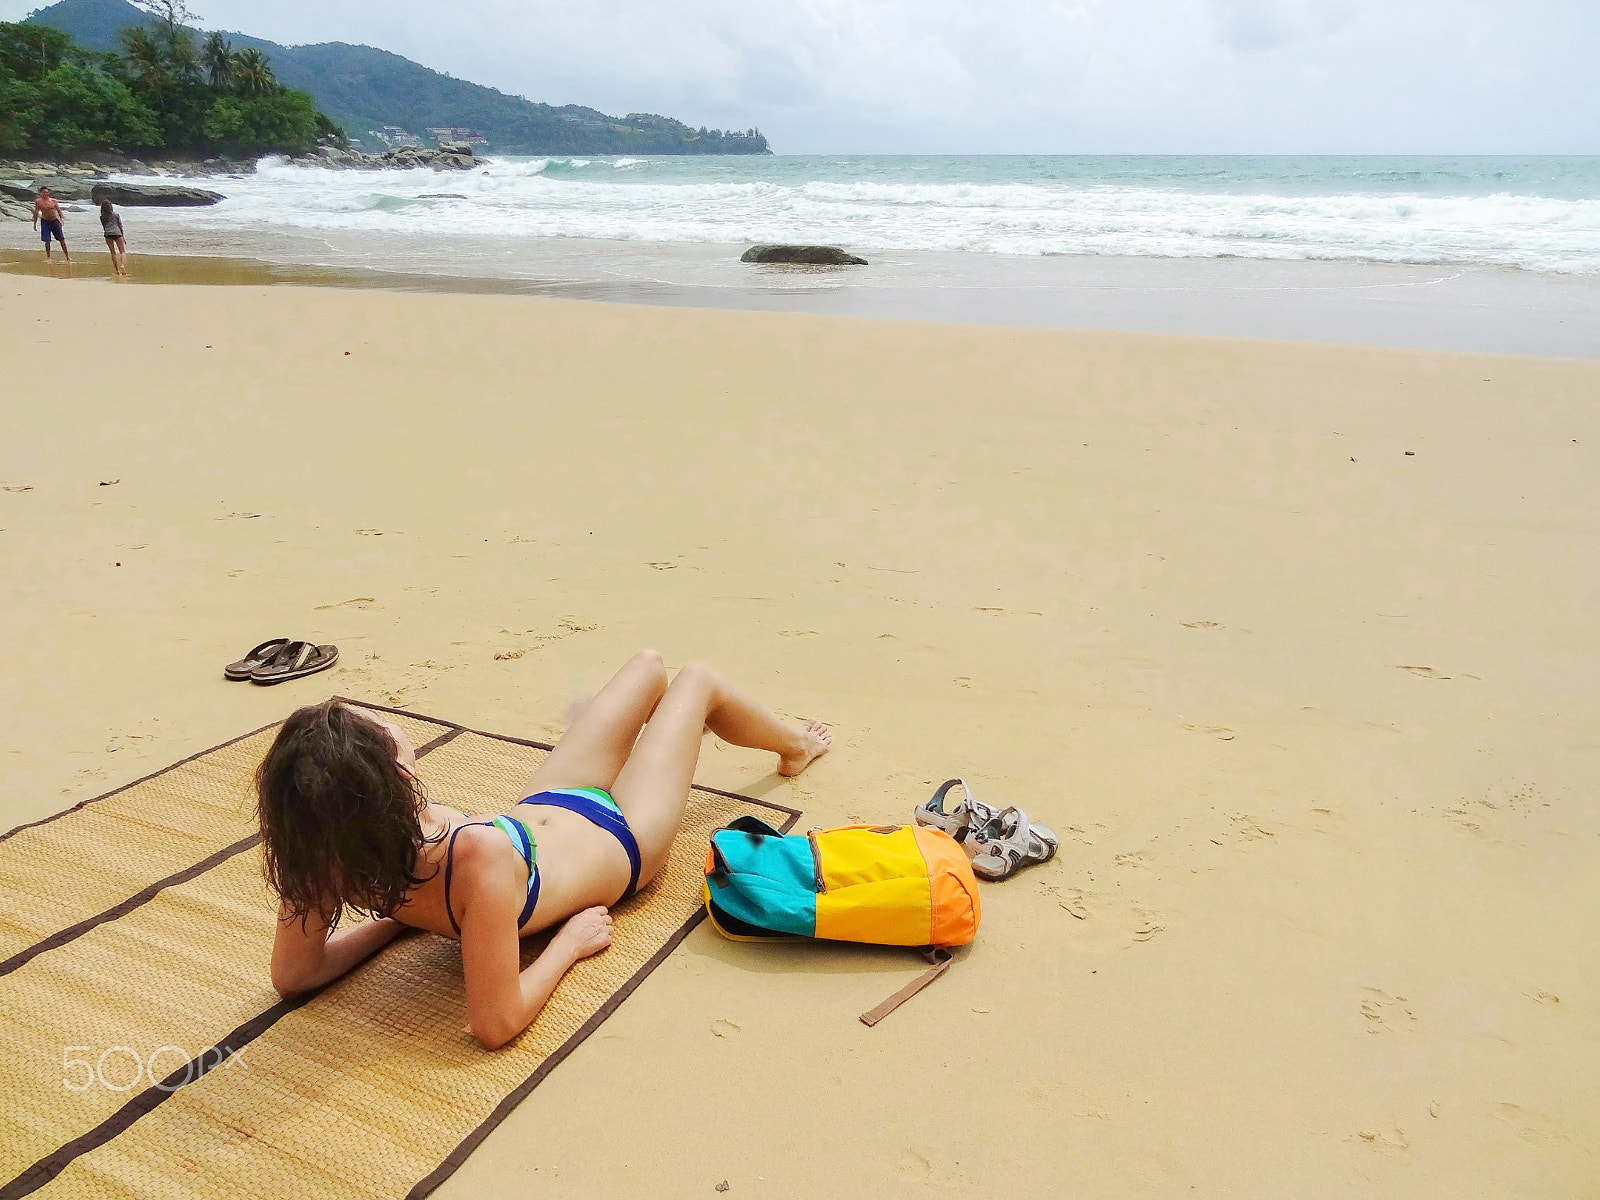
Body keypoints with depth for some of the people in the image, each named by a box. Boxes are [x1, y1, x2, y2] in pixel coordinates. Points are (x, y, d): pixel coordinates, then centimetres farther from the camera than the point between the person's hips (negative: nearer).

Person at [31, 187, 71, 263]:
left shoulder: (53, 201, 3)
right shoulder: (38, 202, 0)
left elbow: (58, 210, 9)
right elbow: (36, 213, 5)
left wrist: (61, 219, -4)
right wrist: (35, 223, 2)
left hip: (55, 221, 1)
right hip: (45, 222, -1)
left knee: (62, 239, -2)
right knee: (47, 241, 0)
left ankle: (67, 257, 2)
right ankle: (48, 257, 11)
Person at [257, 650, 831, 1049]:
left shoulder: (328, 850, -33)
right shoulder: (478, 854, -51)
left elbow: (293, 975, -19)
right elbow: (497, 1024, -44)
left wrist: (397, 916, -15)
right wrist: (569, 941, -28)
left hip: (538, 805, 6)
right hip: (617, 838, -5)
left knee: (649, 663, 26)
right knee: (697, 680, 18)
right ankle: (794, 746, 56)